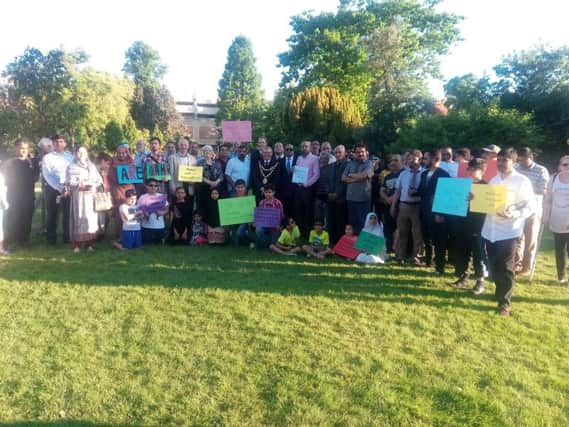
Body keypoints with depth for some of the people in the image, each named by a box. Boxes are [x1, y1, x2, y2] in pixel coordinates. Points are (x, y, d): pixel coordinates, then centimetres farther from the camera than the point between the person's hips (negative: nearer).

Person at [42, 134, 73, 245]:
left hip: (68, 189, 2)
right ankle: (51, 239, 13)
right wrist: (60, 188, -18)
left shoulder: (70, 157, 8)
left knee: (68, 214, 8)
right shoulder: (47, 157, 0)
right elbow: (47, 176, -9)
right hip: (53, 189, -2)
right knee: (52, 215, 4)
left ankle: (67, 238, 19)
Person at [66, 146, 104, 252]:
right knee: (78, 218, -6)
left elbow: (99, 180, 10)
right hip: (78, 196, -3)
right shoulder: (72, 166, 6)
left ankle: (89, 243, 2)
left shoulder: (92, 166, 16)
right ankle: (77, 244, -4)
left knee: (91, 218, -2)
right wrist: (85, 184, -11)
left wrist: (92, 184, -9)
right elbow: (70, 182, -5)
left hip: (90, 196, 3)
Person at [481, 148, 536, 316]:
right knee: (493, 267, 14)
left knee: (506, 269, 2)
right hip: (490, 230, 6)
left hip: (508, 231, -5)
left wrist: (514, 214, -24)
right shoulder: (494, 180, 13)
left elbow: (531, 206, -7)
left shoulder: (522, 181, -5)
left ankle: (504, 302, 13)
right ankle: (501, 292, 34)